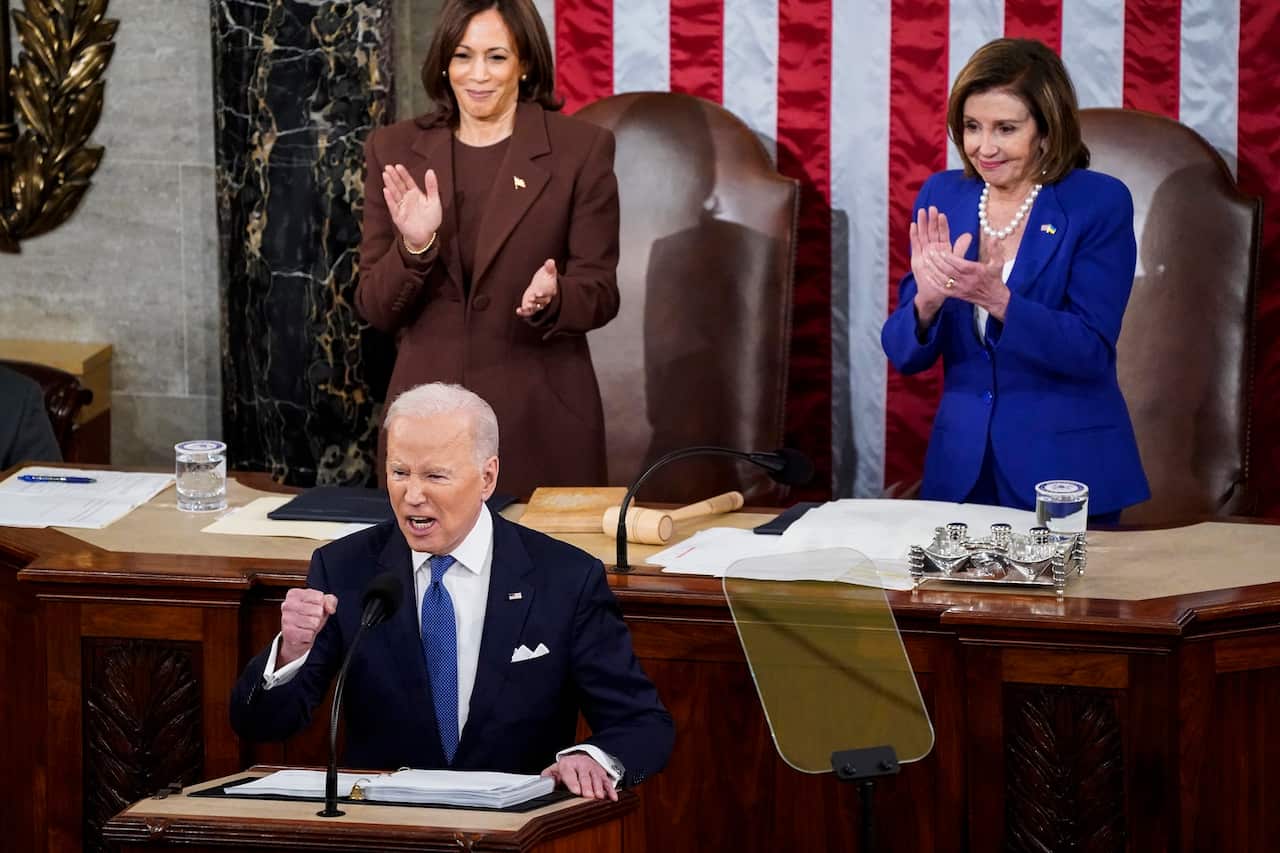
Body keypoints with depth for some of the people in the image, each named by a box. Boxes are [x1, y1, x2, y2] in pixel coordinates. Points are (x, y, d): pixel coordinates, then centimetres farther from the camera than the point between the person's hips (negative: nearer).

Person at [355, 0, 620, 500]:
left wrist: (551, 300, -21)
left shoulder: (581, 149, 0)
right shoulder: (395, 151, 6)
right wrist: (414, 248, -16)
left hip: (542, 417, -2)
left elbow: (600, 293, 0)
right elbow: (374, 307, 4)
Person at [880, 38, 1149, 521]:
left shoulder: (1099, 203, -9)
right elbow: (904, 355, 1)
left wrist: (996, 299, -28)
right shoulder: (941, 198, 2)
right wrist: (927, 300, -20)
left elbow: (1091, 352, -15)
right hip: (961, 468, 4)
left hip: (1066, 469, -3)